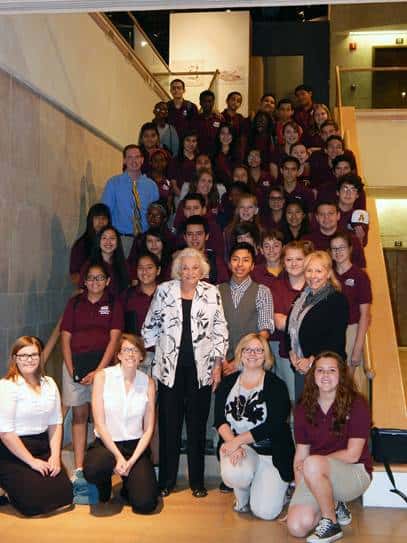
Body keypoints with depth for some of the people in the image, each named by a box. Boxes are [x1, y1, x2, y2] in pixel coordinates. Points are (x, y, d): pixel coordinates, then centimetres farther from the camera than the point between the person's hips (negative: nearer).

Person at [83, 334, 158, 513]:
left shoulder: (148, 382, 2)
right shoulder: (102, 377, -4)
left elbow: (149, 428, 1)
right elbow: (99, 423, -7)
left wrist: (132, 461, -11)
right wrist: (118, 457, -15)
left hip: (136, 445, 1)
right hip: (106, 443, -1)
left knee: (146, 503, -19)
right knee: (93, 469, -35)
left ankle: (128, 485, 19)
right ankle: (105, 486, 4)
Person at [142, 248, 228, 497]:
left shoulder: (212, 293, 1)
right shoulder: (164, 291, 1)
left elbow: (220, 330, 4)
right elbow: (151, 327, 8)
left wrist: (218, 364, 0)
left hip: (200, 369, 0)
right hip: (170, 367, 0)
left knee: (197, 425, 8)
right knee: (169, 425, 5)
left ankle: (197, 481, 21)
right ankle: (167, 480, 19)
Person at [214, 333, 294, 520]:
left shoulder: (276, 385, -4)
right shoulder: (227, 383, 7)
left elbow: (273, 426, -13)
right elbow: (219, 420, -1)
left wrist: (238, 440, -18)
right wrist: (232, 443, -20)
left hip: (271, 451, -2)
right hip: (235, 444, 2)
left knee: (265, 511, -12)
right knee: (233, 473, -33)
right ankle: (242, 497, 5)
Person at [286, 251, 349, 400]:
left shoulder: (338, 300, -8)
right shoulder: (301, 298, 14)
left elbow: (336, 339, -15)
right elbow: (290, 327, 14)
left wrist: (312, 361, -15)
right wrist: (292, 352, -2)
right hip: (300, 367, 7)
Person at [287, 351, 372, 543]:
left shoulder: (356, 404, -10)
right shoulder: (304, 410, 3)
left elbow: (352, 455, -12)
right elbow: (300, 455, 2)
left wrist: (313, 462, -10)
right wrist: (298, 496, -7)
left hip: (355, 472, -4)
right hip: (316, 477, 5)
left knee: (312, 464, -35)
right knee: (296, 527, -18)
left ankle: (331, 523, -12)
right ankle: (335, 506, 13)